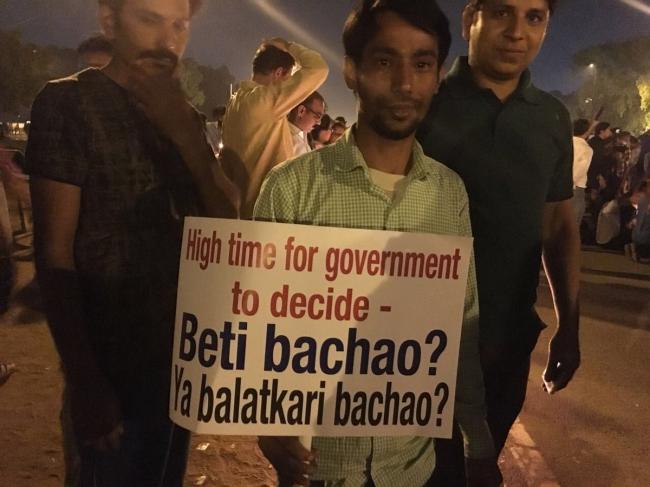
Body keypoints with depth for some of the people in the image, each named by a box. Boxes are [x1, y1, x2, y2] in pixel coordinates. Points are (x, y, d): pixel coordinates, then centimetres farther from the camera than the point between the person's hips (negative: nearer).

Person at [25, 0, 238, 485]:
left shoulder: (184, 113, 8)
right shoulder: (68, 102, -9)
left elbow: (229, 223, -2)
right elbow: (54, 252, -13)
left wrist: (184, 129, -15)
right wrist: (84, 381, -19)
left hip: (184, 356, 6)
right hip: (111, 365, -5)